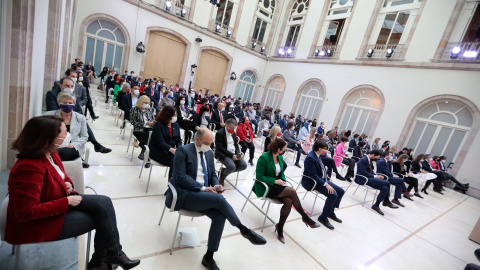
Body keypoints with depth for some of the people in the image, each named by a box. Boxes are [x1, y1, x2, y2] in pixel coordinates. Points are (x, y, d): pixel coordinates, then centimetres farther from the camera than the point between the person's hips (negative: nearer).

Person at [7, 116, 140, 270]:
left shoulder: (50, 153, -3)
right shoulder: (29, 167, -32)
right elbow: (27, 212, -29)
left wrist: (68, 184, -5)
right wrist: (67, 202, -24)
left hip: (57, 201, 8)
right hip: (38, 223, -8)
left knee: (104, 203, -9)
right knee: (102, 217, -9)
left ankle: (112, 254, 1)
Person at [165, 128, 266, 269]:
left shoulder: (209, 153, 10)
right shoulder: (183, 150, -10)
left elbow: (213, 174, 16)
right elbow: (180, 177, -17)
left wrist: (215, 186, -7)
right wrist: (203, 188, -21)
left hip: (202, 194, 6)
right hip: (184, 194, -6)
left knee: (219, 216, -19)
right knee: (219, 199, -27)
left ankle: (208, 257, -2)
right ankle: (244, 230, -9)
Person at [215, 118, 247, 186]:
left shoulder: (233, 133, 13)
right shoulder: (219, 133, -10)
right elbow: (220, 148, -16)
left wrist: (238, 153, -5)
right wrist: (231, 155, -22)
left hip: (234, 154, 7)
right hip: (223, 154, -7)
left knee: (244, 165, -12)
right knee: (232, 166, -32)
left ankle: (223, 170, 7)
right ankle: (222, 177, 3)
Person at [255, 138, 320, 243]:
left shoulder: (280, 158, 8)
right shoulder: (264, 158, -15)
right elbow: (259, 176, -16)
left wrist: (283, 180, -2)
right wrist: (275, 181, -20)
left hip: (277, 185, 7)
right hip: (266, 188, -7)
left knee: (288, 201, -22)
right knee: (292, 191, -24)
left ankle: (279, 228, -5)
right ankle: (305, 217, -4)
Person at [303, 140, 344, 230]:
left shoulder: (318, 155, 4)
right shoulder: (310, 158, -23)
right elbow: (313, 175, -25)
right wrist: (326, 184, -27)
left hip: (322, 179, 10)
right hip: (312, 182, -10)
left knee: (341, 191, 5)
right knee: (333, 195, -23)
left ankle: (331, 212, 20)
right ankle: (323, 217, -4)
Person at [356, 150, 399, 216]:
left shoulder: (369, 160, 16)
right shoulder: (363, 160, -14)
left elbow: (370, 171, 18)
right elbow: (364, 172, -21)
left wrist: (376, 176, 0)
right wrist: (375, 176, -16)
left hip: (368, 178, 10)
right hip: (363, 179, -10)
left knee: (385, 188, -10)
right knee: (387, 183, -17)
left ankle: (376, 205, 0)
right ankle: (386, 202, 0)